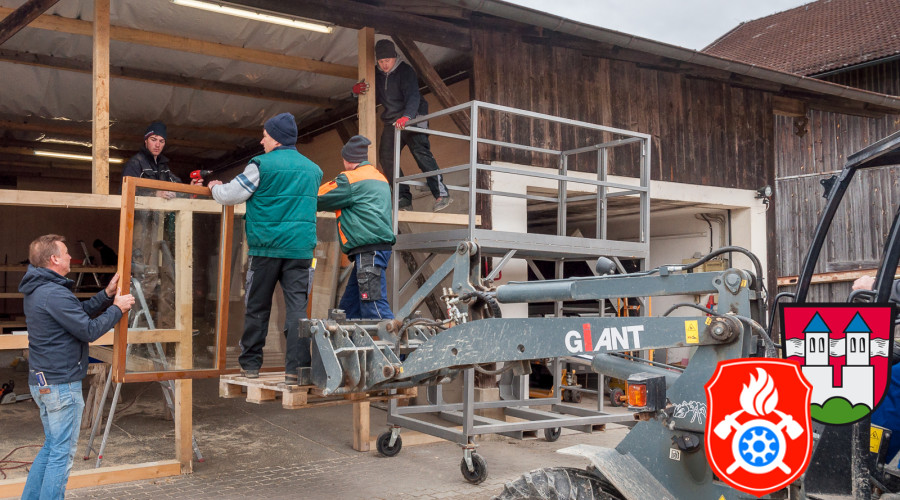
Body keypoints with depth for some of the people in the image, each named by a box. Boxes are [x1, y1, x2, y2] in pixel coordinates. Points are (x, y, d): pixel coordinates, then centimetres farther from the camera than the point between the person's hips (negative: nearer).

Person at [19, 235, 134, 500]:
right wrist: (117, 309, -7)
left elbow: (78, 313, 15)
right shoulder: (55, 294, -22)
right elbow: (89, 331, -19)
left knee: (51, 446, 20)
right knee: (62, 453, -2)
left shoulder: (37, 290, 10)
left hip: (42, 382, 10)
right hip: (61, 384, -10)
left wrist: (106, 295, 9)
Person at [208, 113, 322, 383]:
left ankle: (250, 363, 18)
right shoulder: (313, 169, 12)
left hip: (267, 248, -3)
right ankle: (296, 367, -3)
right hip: (301, 248, 3)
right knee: (297, 307, 2)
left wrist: (215, 187, 22)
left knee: (257, 307, 9)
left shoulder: (262, 165, -4)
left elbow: (230, 195, 0)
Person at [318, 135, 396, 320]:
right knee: (349, 307, 11)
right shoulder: (379, 177, 23)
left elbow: (317, 199, 1)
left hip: (369, 250, -10)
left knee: (374, 308, -15)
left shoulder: (350, 179, -5)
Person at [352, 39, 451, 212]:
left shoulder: (405, 71, -11)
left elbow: (413, 96, -25)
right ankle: (404, 199, -4)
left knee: (421, 152, -23)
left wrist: (406, 117, -42)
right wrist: (357, 91, -4)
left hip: (412, 118, -7)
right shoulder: (378, 75, 9)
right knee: (386, 157, -7)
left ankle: (441, 194, -24)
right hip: (392, 122, 7)